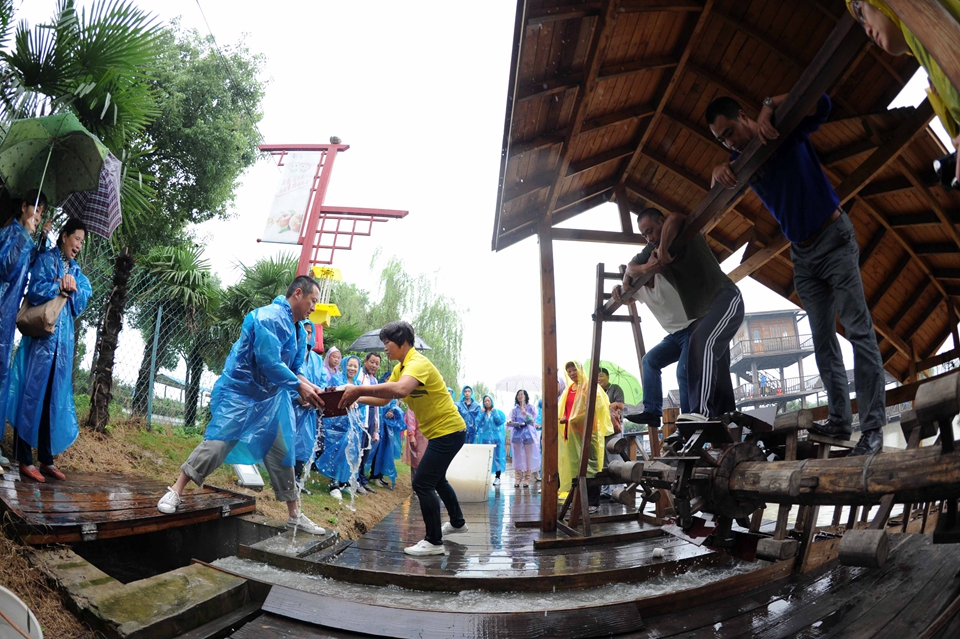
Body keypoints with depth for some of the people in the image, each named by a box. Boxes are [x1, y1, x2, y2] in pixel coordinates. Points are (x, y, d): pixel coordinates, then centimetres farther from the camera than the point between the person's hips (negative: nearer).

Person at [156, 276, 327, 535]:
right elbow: (268, 362, -28)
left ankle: (294, 515, 15)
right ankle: (175, 492, 10)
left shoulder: (299, 332, 8)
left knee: (281, 452, 8)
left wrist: (309, 386, -9)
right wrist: (299, 385, -24)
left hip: (271, 399, 9)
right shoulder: (269, 317, -20)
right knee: (218, 442, -11)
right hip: (239, 392, -9)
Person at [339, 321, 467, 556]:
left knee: (422, 484, -8)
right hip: (441, 431, 11)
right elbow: (382, 399, 5)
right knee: (436, 479, 25)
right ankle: (457, 522, 44)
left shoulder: (418, 363, -24)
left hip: (448, 430, -11)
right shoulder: (400, 368, 7)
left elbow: (401, 389, -45)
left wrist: (360, 389, -42)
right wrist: (357, 398, -10)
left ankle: (434, 542, 5)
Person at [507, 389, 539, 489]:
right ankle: (518, 478, 8)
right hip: (517, 433, 2)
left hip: (528, 433, -2)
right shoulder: (514, 409, 13)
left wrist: (525, 413, -16)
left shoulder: (530, 407, 8)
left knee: (528, 457, -4)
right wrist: (510, 422, -15)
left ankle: (527, 479, 1)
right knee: (517, 456, 1)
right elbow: (512, 421, 7)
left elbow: (533, 419, -2)